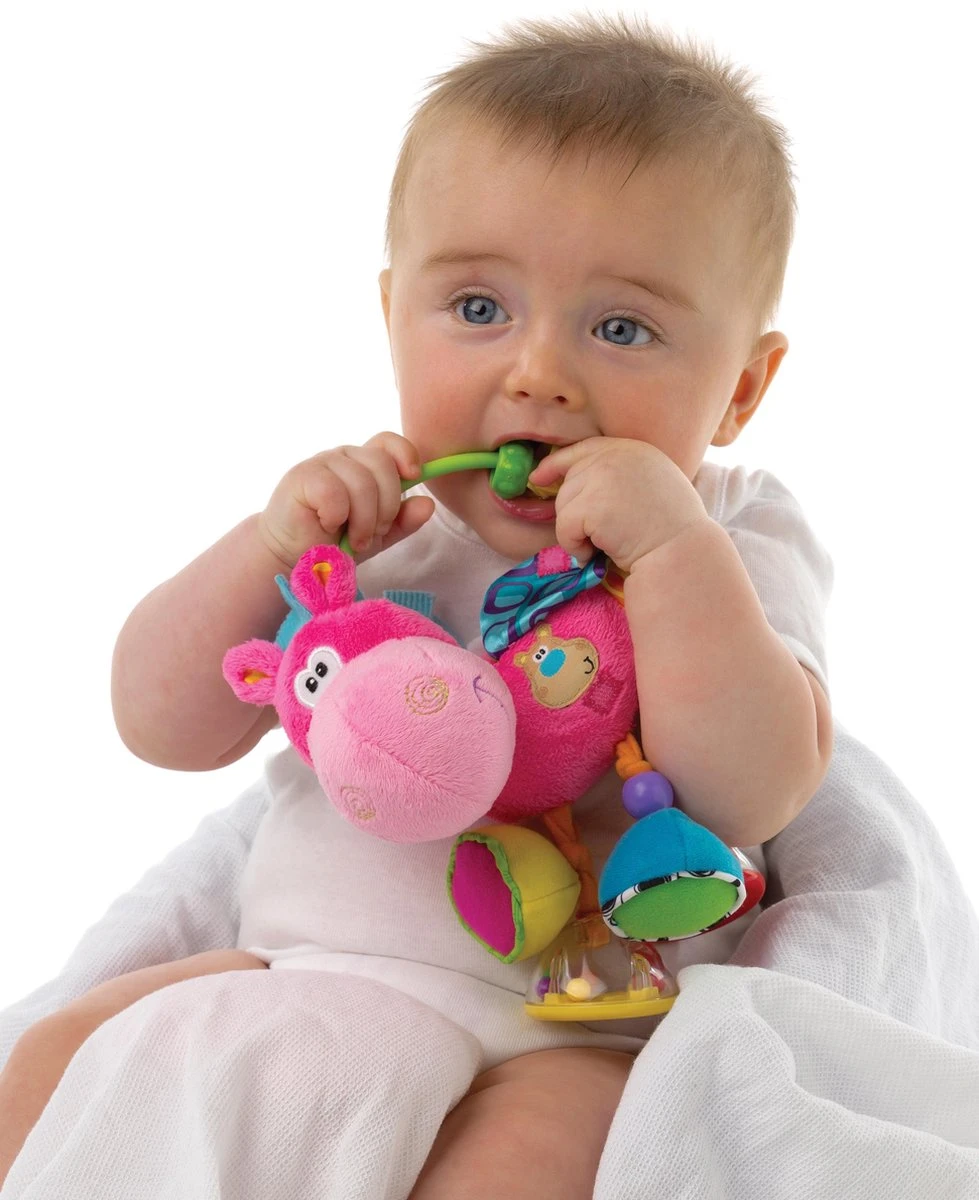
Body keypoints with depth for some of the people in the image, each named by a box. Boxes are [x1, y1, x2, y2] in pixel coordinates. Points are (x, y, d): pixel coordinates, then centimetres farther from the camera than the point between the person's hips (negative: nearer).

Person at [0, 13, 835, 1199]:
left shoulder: (732, 548, -6)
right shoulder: (371, 527, 2)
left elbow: (750, 792, -22)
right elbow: (162, 727, 0)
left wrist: (672, 547, -30)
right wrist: (267, 550, -16)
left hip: (575, 1027, -3)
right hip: (306, 959, 4)